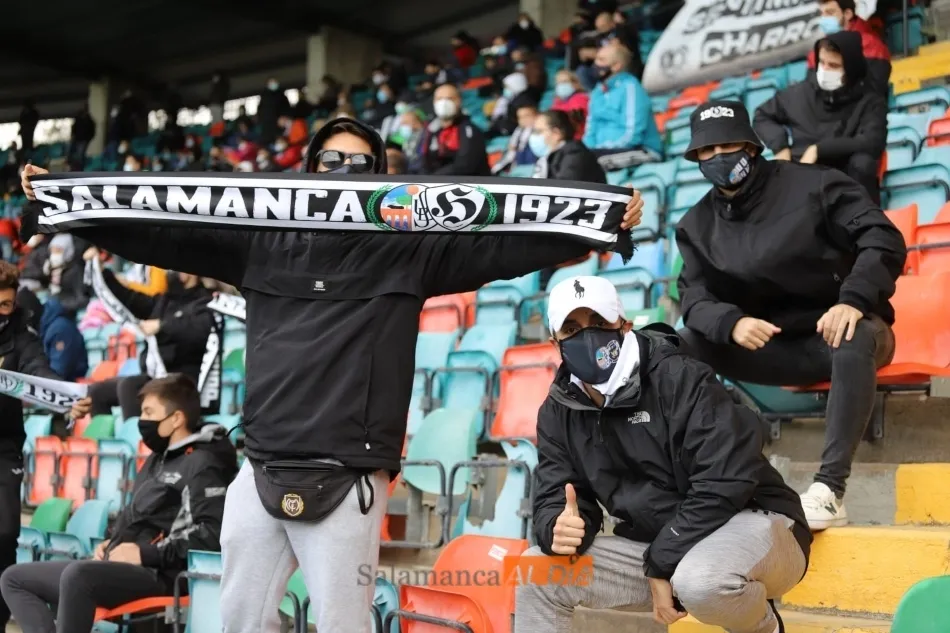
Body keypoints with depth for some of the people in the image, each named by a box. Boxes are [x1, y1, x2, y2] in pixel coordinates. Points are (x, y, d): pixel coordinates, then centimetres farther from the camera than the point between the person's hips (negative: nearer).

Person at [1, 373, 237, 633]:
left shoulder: (203, 464, -8)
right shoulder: (158, 459, 21)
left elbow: (213, 533, -20)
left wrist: (147, 553, -18)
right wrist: (111, 542, 11)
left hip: (158, 573, -11)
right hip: (120, 566, 11)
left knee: (77, 574, -37)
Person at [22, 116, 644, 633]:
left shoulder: (410, 250, 5)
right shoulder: (264, 243, 12)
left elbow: (500, 247, -4)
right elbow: (163, 236, 14)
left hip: (346, 481, -4)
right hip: (260, 474, 4)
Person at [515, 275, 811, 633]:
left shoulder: (678, 376, -18)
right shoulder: (558, 412, 3)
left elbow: (725, 482, -25)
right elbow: (556, 500, 3)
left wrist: (663, 563, -23)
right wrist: (559, 527, -23)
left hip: (751, 523, -6)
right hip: (655, 547, 6)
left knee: (700, 582, -39)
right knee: (539, 569, -8)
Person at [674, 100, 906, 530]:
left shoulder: (811, 185, -9)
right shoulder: (699, 225, 4)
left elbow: (884, 240, -15)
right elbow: (695, 297, -5)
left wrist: (854, 300, -33)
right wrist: (732, 323, -29)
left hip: (835, 331, -4)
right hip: (773, 347, 4)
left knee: (854, 337, -39)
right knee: (684, 346, -17)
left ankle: (829, 490, -43)